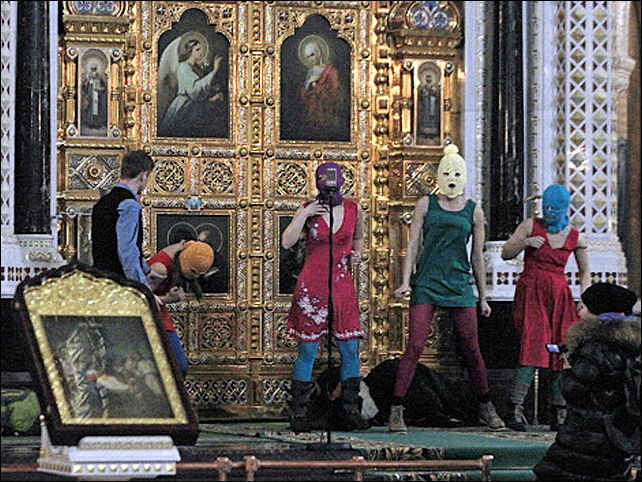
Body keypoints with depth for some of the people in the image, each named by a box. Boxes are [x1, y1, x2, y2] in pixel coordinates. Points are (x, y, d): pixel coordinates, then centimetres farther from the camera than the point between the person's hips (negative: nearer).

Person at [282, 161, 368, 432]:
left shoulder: (353, 209, 6)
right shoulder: (308, 210, -1)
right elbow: (287, 242, -12)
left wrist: (356, 253, 7)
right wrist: (305, 215, -17)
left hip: (342, 287, 3)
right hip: (311, 288, -3)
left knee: (349, 351, 2)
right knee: (307, 351, -2)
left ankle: (351, 412, 10)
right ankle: (299, 415, 3)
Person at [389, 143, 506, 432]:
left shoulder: (473, 211, 9)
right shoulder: (426, 205, 6)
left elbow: (477, 257, 13)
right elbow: (413, 244, 4)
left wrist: (483, 298, 13)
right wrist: (406, 281, -7)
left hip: (459, 284, 2)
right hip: (427, 282, -2)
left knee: (472, 349, 2)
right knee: (415, 345, -12)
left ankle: (486, 408, 17)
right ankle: (396, 411, -9)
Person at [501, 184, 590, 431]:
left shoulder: (575, 238, 7)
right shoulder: (531, 226, 2)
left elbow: (585, 272, 19)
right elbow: (505, 253, 2)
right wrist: (526, 242, -16)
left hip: (560, 297, 3)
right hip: (531, 294, -3)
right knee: (533, 347, -19)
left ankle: (559, 414, 4)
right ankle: (517, 408, -24)